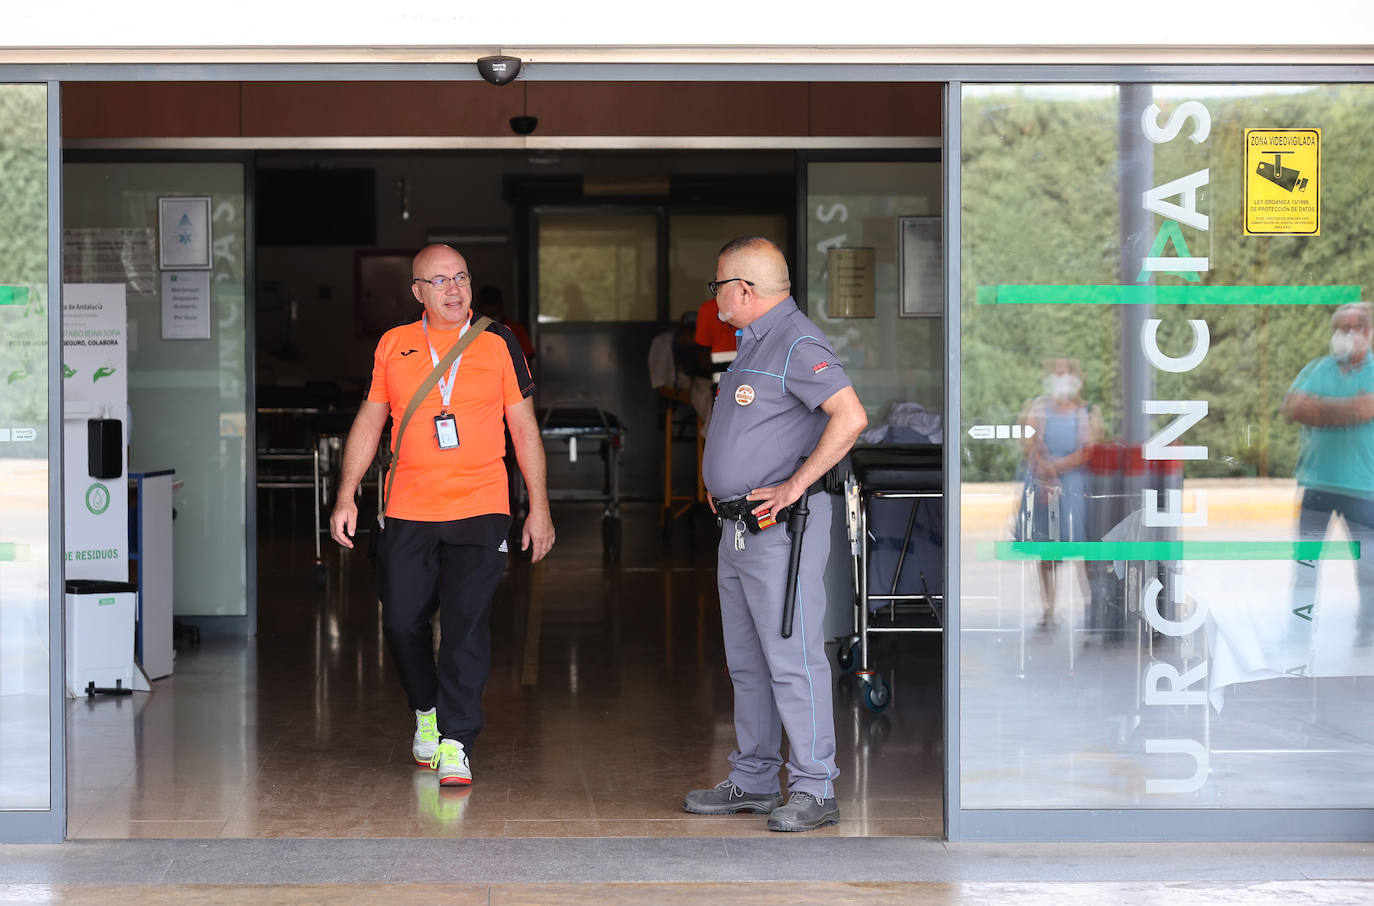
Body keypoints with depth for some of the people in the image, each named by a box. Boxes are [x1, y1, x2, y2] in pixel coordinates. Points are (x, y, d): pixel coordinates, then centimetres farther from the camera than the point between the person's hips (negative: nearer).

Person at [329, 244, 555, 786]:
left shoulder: (497, 345, 4)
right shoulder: (393, 346, 9)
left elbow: (524, 429, 7)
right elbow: (369, 422, 14)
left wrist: (539, 508, 3)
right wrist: (346, 498, 7)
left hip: (479, 510, -2)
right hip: (407, 512, 2)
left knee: (466, 625, -8)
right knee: (402, 622, 3)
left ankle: (456, 742, -2)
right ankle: (427, 711, 30)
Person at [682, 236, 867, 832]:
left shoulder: (797, 343, -13)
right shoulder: (751, 342, 18)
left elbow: (850, 418, -26)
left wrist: (794, 487, -22)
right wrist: (721, 481, 18)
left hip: (780, 527, -10)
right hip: (738, 530, 10)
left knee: (793, 660, -9)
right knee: (747, 663, 14)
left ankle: (813, 790, -6)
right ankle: (753, 781, 21)